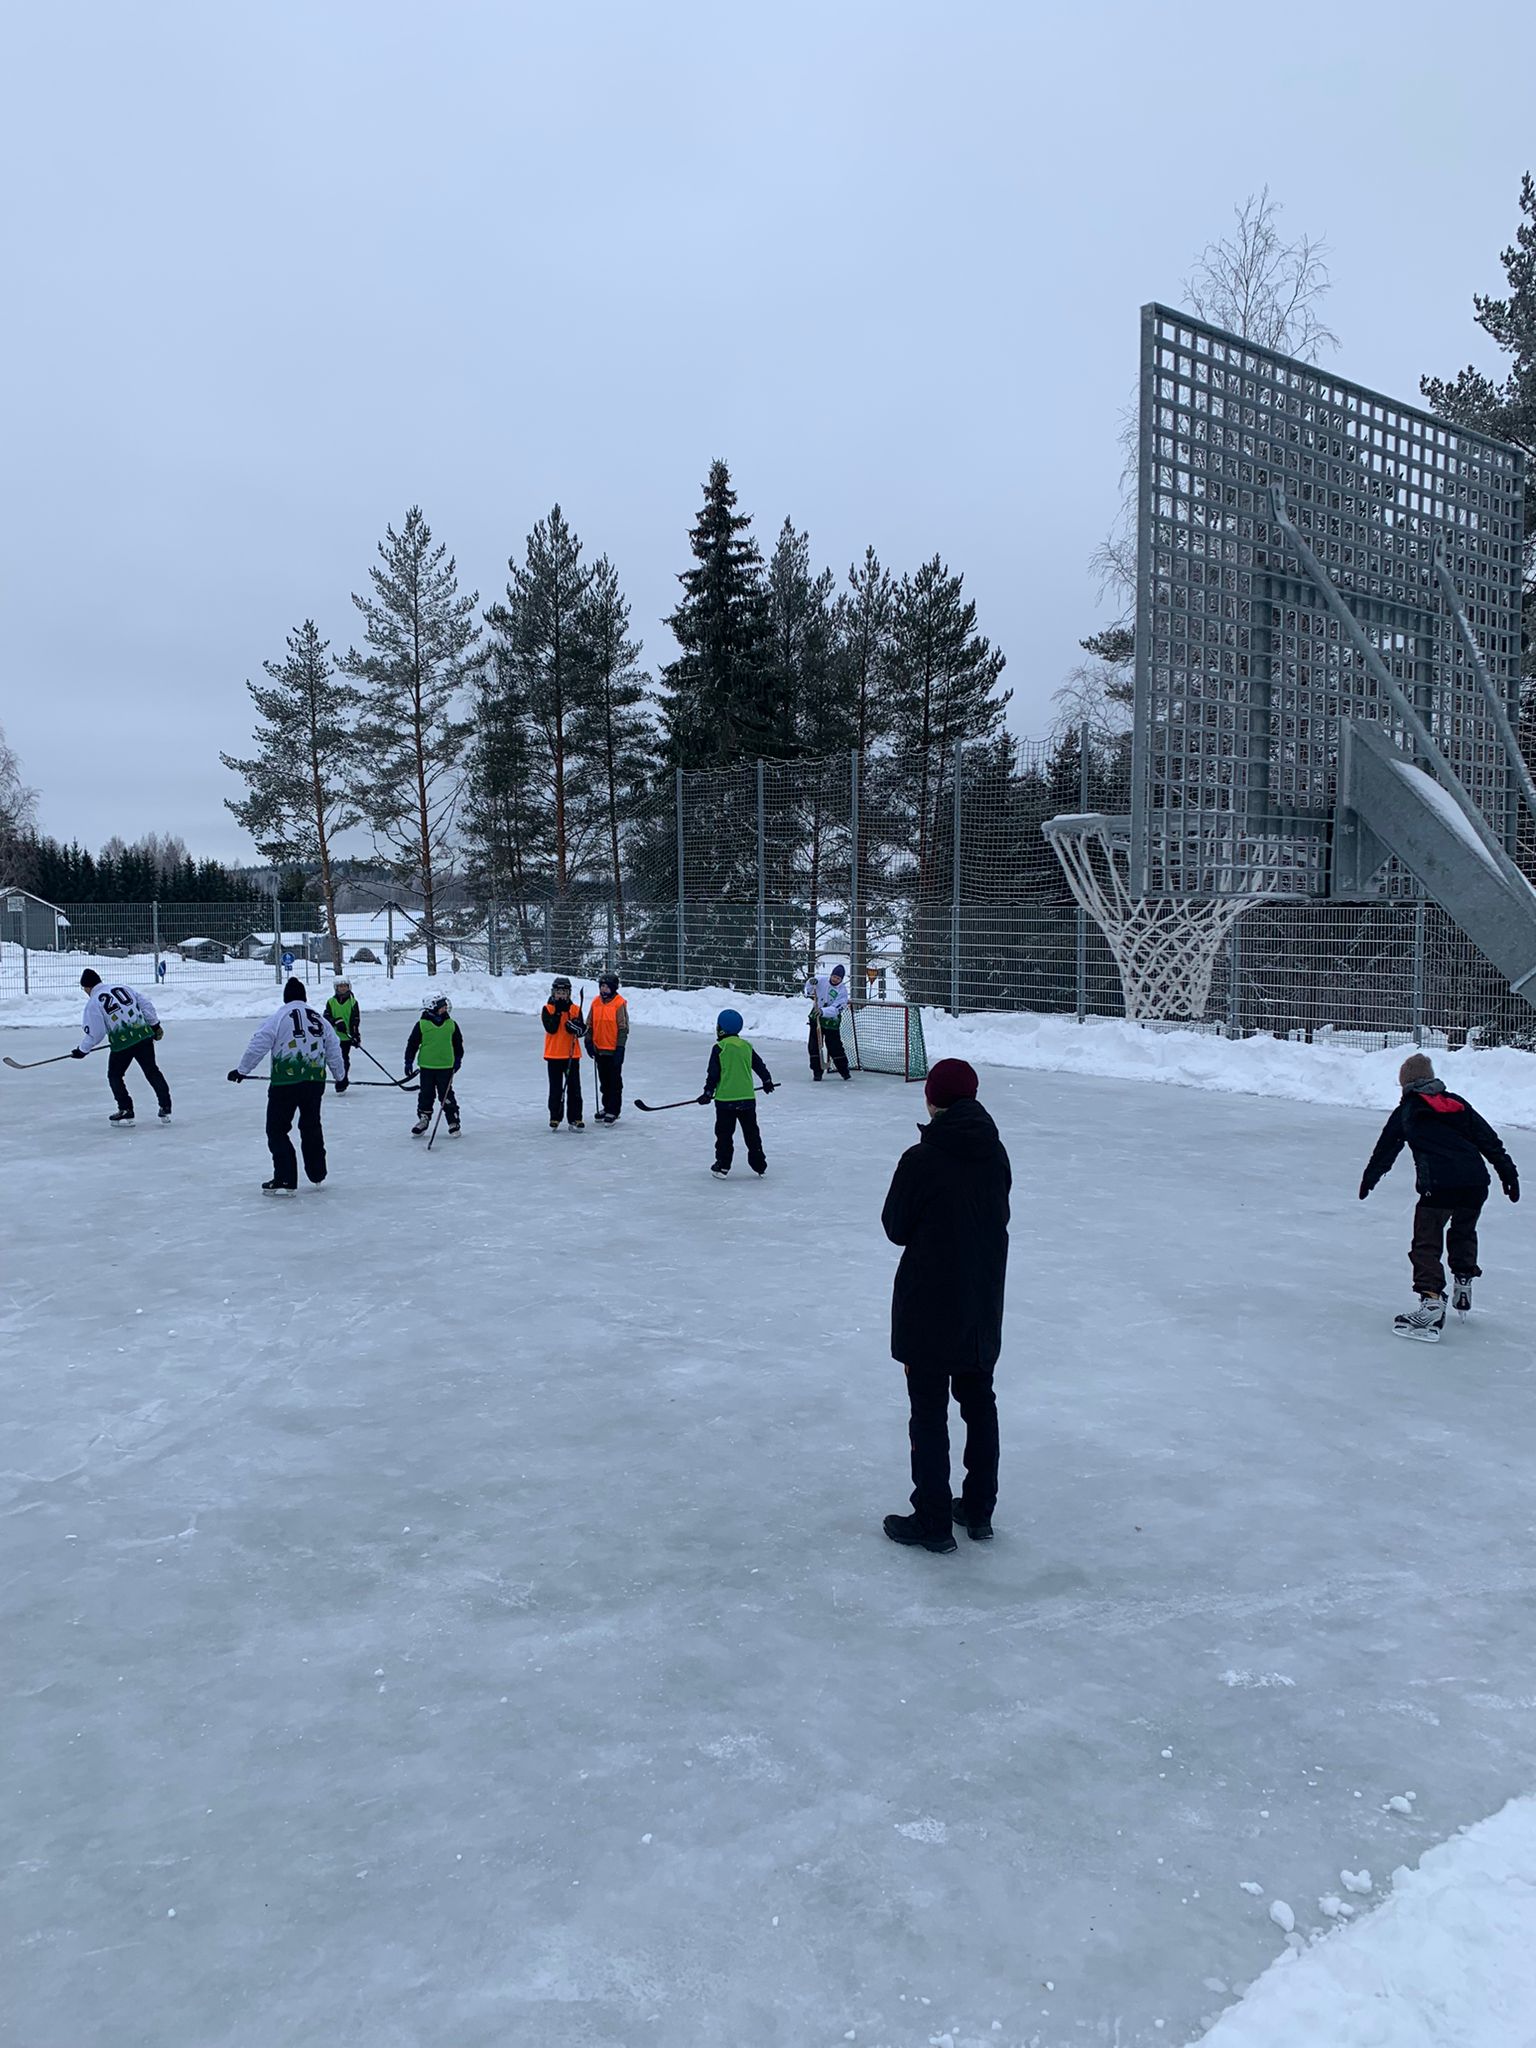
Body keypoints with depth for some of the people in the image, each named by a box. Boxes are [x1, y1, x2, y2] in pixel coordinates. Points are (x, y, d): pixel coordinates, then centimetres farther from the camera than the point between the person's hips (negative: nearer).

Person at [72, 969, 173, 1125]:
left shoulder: (93, 1003, 0)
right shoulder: (123, 988, 14)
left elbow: (94, 1033, -4)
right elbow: (146, 1004, 13)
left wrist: (82, 1050, 11)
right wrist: (155, 1025, 21)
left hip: (122, 1043, -4)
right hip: (144, 1036, 4)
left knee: (114, 1075, 16)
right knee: (152, 1071, 12)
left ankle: (126, 1110, 13)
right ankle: (165, 1107, 7)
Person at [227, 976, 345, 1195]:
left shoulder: (279, 1017, -6)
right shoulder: (319, 1019, 9)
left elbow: (258, 1045, -7)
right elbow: (334, 1050, 16)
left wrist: (242, 1070, 4)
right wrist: (340, 1076, 30)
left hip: (285, 1082, -5)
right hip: (315, 1081, 5)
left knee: (277, 1130, 4)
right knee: (311, 1126, 22)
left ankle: (285, 1180, -2)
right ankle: (317, 1174, 32)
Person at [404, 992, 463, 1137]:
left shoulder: (451, 1025, -1)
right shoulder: (422, 1024, -7)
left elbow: (458, 1043, 10)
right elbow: (412, 1044, -1)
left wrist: (458, 1060, 10)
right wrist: (409, 1062, -1)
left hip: (445, 1067, 0)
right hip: (426, 1066, 0)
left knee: (447, 1095, 4)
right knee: (426, 1095, 10)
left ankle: (453, 1123, 11)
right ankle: (423, 1120, 23)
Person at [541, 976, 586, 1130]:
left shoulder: (575, 1009, 2)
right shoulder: (547, 1009, -2)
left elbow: (582, 1030, -4)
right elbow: (551, 1029, -16)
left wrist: (576, 1027, -25)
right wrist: (558, 1011, -19)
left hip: (572, 1054, 1)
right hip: (553, 1055, -1)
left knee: (574, 1088, 3)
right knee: (556, 1089, 7)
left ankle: (575, 1119, 8)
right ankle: (555, 1118, 16)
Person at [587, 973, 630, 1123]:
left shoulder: (619, 1003, -9)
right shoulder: (596, 1002, 8)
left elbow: (623, 1028, -10)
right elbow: (590, 1024, 15)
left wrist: (620, 1047, -13)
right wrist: (589, 1042, 6)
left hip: (613, 1049, -6)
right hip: (599, 1049, 6)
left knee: (615, 1081, -1)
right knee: (604, 1081, 15)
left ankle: (613, 1111, 4)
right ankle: (607, 1107, 27)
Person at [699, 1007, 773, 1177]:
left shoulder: (719, 1048, -8)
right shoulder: (746, 1047, 6)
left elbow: (713, 1073, -9)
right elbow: (759, 1066, 15)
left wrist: (708, 1092, 0)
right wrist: (767, 1081, 31)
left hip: (725, 1099, -4)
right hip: (747, 1098, 4)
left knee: (724, 1133, 6)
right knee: (751, 1133, 12)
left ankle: (722, 1165, 7)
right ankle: (759, 1166, 17)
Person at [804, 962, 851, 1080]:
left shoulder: (842, 991, -14)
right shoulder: (821, 980, -6)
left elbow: (836, 1009, -24)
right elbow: (809, 990, 7)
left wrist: (823, 1011, -40)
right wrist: (811, 982, -15)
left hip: (832, 1021, -3)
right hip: (816, 1018, 3)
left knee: (835, 1048, 0)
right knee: (814, 1046, 1)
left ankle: (845, 1072, 15)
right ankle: (817, 1071, 10)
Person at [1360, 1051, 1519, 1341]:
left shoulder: (1405, 1111, 13)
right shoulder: (1457, 1104, 21)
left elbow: (1385, 1151, 20)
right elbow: (1489, 1140, 15)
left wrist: (1368, 1179, 33)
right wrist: (1508, 1173, 15)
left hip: (1439, 1185, -5)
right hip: (1476, 1182, 5)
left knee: (1426, 1244, -2)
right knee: (1464, 1233, 29)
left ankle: (1431, 1301, -17)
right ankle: (1463, 1287, 35)